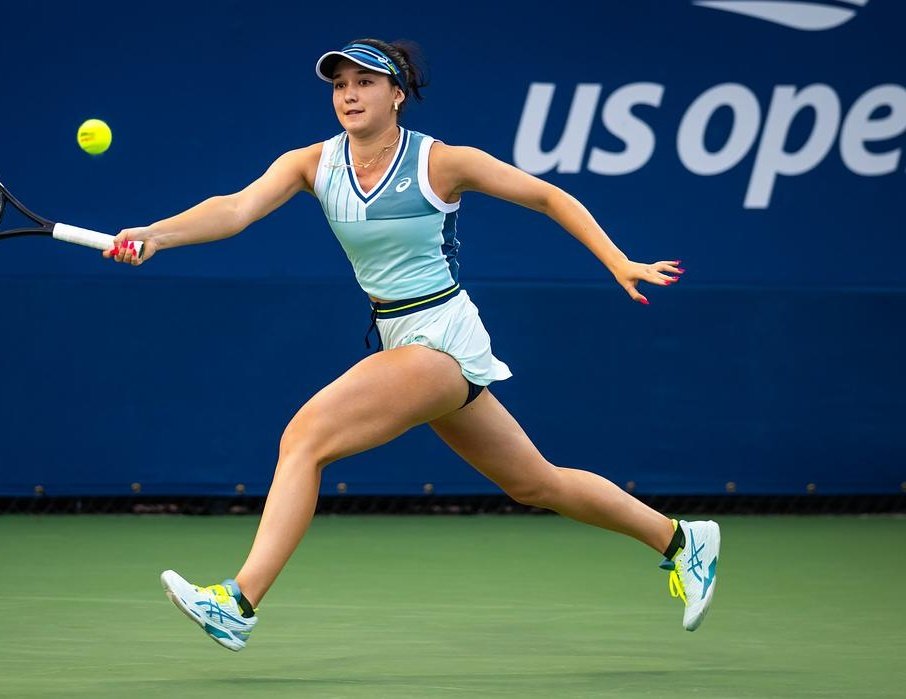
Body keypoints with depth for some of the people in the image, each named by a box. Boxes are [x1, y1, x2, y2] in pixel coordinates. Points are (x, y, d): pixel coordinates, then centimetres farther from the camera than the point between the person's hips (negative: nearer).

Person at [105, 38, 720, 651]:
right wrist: (155, 234, -31)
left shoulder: (441, 163, -11)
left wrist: (620, 265, -8)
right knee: (537, 484, 18)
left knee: (306, 436, -21)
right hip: (399, 342, 7)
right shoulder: (315, 163, 1)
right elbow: (238, 208, -14)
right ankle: (679, 539, 35)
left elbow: (548, 197, -2)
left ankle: (241, 602, -22)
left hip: (442, 337, -7)